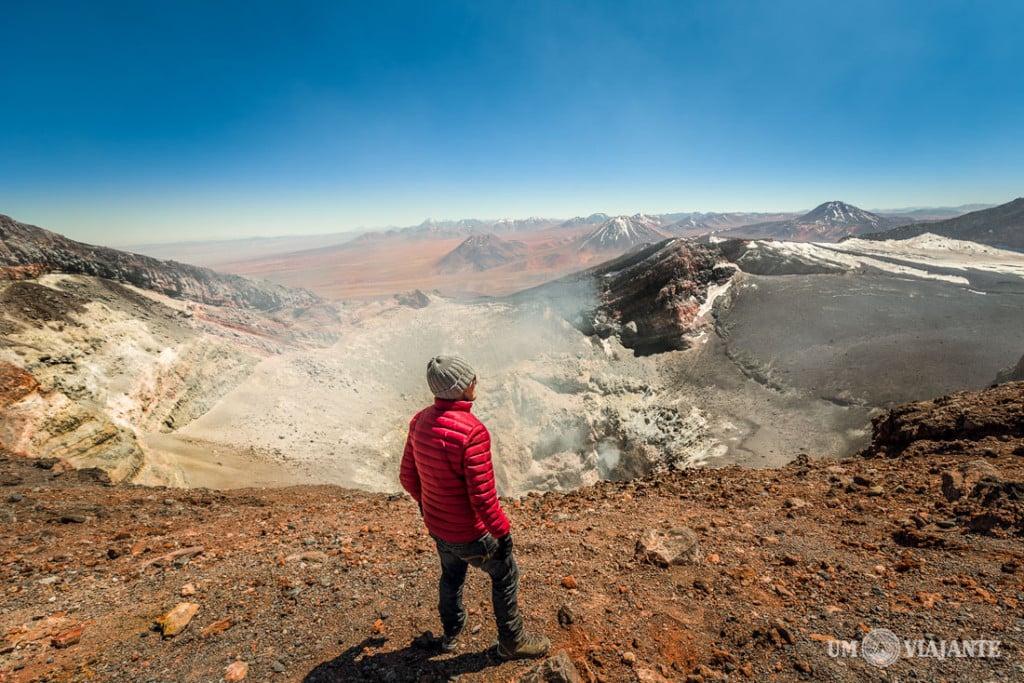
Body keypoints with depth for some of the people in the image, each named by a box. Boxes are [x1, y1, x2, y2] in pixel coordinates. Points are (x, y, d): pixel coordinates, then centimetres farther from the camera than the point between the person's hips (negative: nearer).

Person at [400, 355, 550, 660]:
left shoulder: (421, 420, -9)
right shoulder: (471, 431, -33)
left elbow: (408, 476, 2)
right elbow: (482, 495, -29)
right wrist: (502, 532, -15)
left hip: (436, 523, 7)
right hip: (469, 531, -7)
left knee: (451, 574, 32)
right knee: (505, 575, 19)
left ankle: (451, 631, 55)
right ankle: (511, 642, 40)